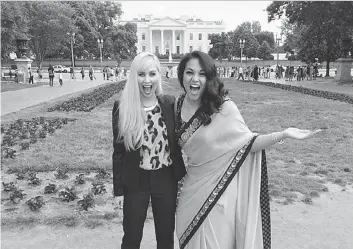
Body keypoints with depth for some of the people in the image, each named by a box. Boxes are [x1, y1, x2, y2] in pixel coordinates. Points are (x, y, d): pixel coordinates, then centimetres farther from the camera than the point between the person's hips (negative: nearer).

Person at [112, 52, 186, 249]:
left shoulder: (170, 104, -7)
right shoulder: (122, 107, -11)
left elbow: (177, 142, 2)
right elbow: (118, 151, -5)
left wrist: (182, 176, 3)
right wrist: (118, 188, -3)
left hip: (166, 179, 1)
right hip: (135, 181, -1)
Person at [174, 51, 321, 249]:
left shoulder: (224, 108, -18)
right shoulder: (178, 105, -3)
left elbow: (248, 144, -15)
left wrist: (284, 134, -26)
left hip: (218, 189, -5)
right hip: (192, 187, 5)